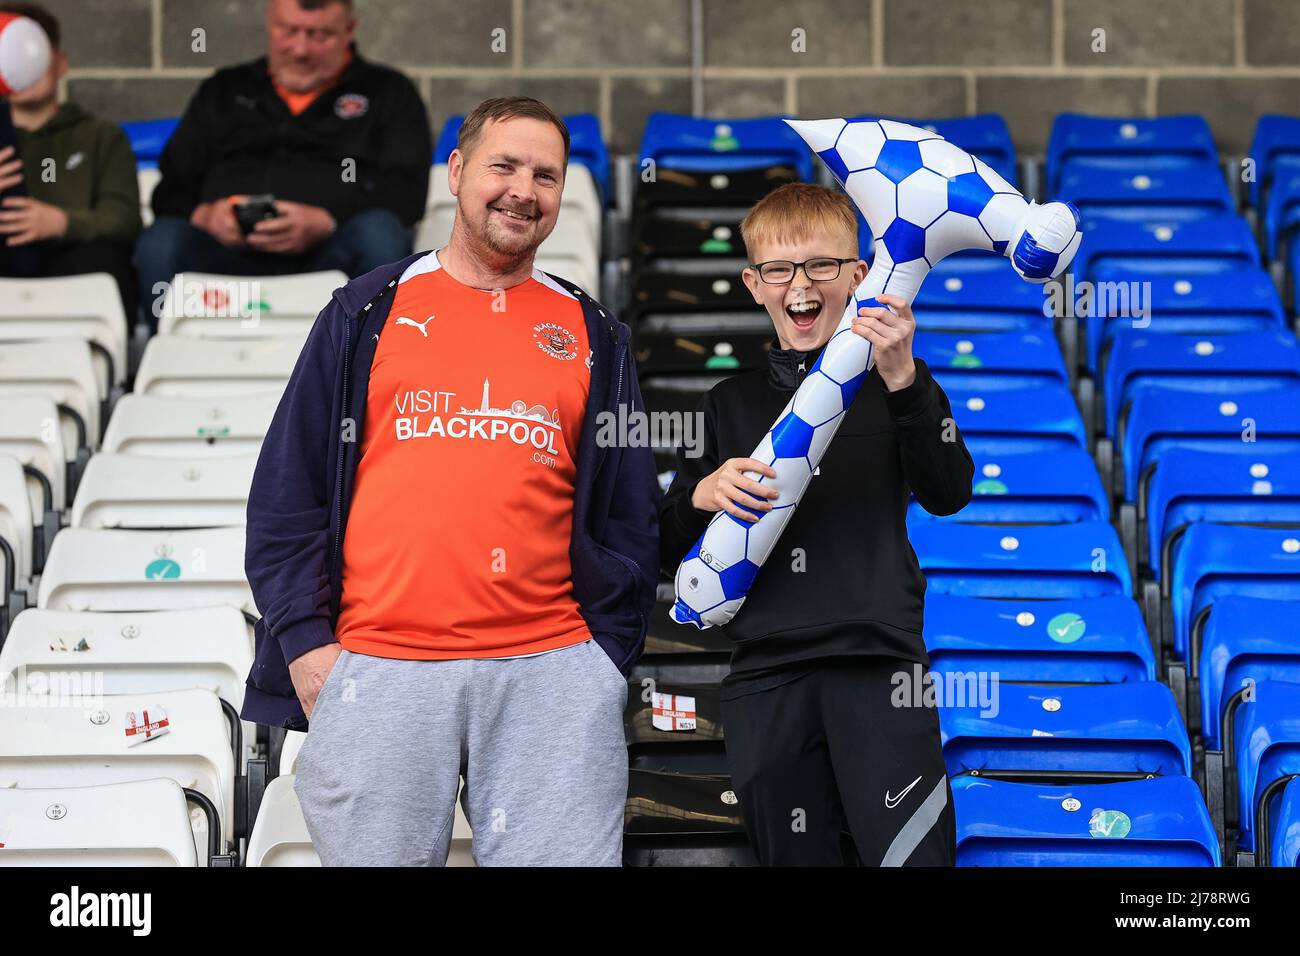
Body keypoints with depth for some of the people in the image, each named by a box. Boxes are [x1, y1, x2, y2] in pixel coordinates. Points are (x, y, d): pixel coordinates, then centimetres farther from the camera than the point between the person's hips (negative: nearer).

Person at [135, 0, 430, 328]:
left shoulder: (388, 92, 20)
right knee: (160, 243, -30)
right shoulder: (224, 90, 26)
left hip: (330, 252, -1)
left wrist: (324, 222, -14)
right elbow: (171, 187, 20)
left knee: (380, 235, -35)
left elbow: (407, 190, 5)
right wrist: (202, 215, -6)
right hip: (229, 248, 1)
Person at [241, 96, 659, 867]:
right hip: (379, 671, -1)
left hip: (550, 673, 1)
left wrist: (606, 653, 3)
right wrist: (305, 640, -2)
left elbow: (630, 517, 14)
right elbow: (289, 490, 8)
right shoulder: (369, 312, 11)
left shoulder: (593, 336, 15)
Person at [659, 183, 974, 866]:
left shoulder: (897, 387, 7)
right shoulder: (730, 405, 14)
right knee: (797, 856, 8)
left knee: (909, 854, -11)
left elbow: (948, 495, -10)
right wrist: (703, 495, -8)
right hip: (766, 679, 3)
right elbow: (671, 550, 14)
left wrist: (903, 380, -22)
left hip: (878, 669, -3)